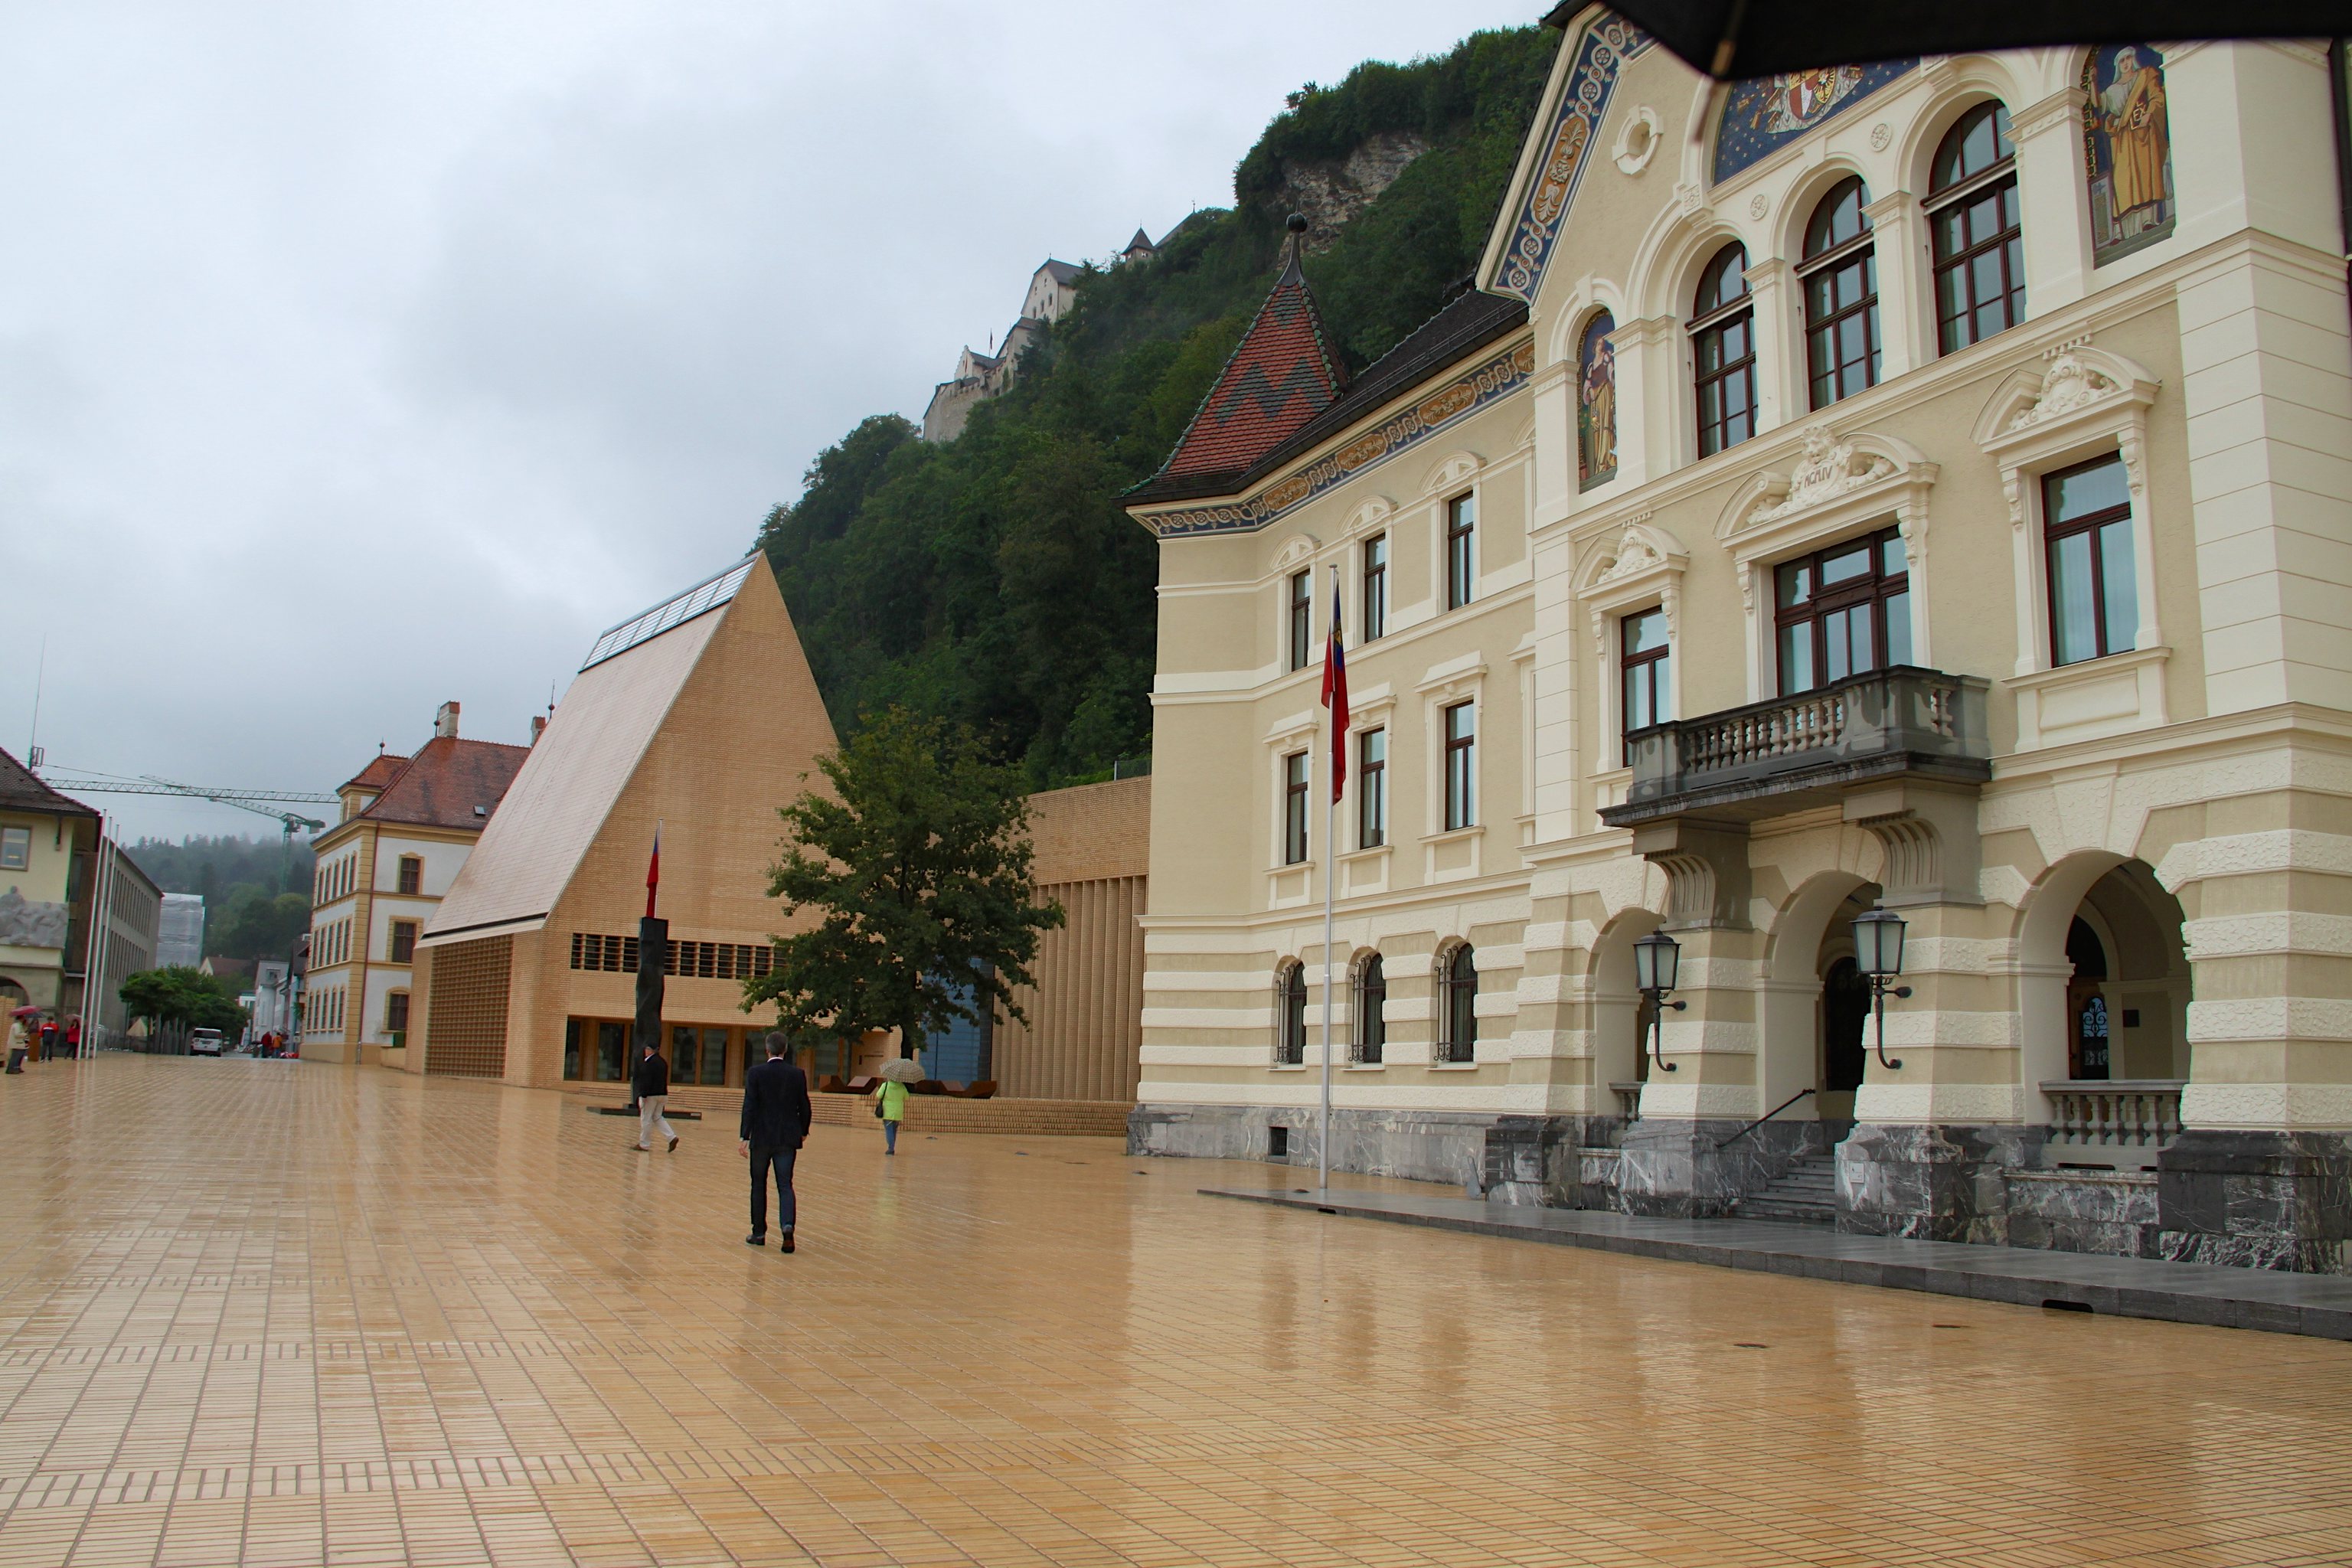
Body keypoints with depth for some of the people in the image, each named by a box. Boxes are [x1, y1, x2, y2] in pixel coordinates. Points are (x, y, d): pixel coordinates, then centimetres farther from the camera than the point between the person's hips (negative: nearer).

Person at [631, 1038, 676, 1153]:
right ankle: (672, 1137, 1)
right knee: (658, 1118, 16)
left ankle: (644, 1144, 9)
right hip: (663, 1094, 8)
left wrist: (643, 1096, -17)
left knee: (646, 1119, 2)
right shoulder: (663, 1062, 12)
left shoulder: (649, 1063, -14)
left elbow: (647, 1081, -19)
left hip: (651, 1095, -8)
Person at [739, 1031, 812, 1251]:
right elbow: (804, 1107, 4)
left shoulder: (756, 1073, -6)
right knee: (785, 1186, 3)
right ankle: (787, 1226, -19)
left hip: (761, 1138, -1)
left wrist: (744, 1136, -7)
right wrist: (803, 1131, 20)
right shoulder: (798, 1075, 0)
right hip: (787, 1139, 1)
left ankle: (759, 1233, 19)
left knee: (759, 1185, 13)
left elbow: (749, 1107, -10)